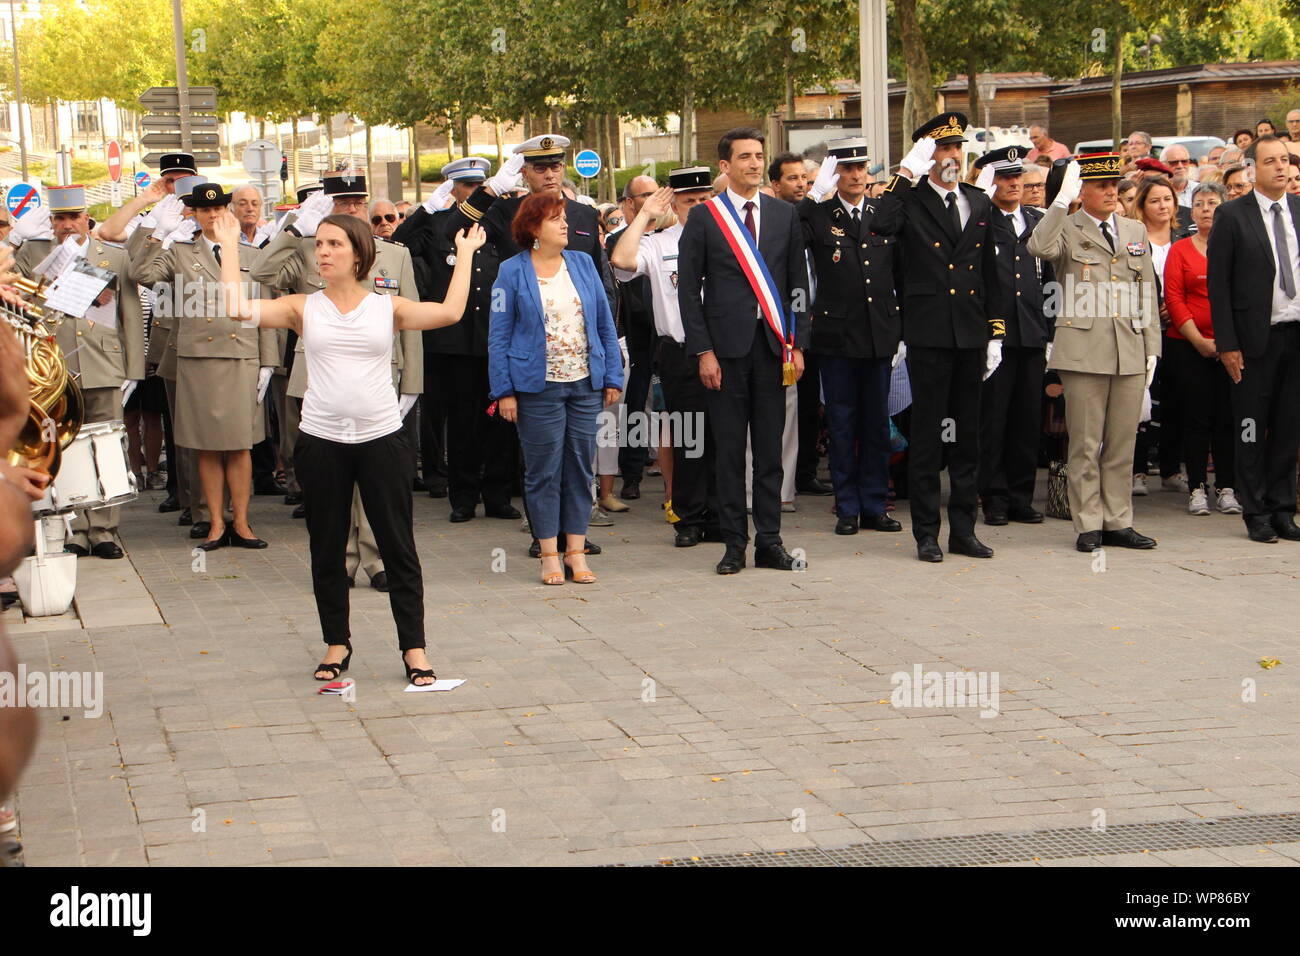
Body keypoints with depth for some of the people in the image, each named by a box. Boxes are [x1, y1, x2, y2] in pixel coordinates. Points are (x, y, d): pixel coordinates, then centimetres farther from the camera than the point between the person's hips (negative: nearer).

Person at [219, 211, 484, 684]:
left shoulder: (388, 307, 4)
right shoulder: (303, 308, 5)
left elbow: (450, 311, -8)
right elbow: (237, 308, -6)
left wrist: (465, 254, 0)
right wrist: (230, 247, 1)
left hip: (382, 439, -1)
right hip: (321, 442, 1)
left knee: (398, 546, 3)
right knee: (326, 548, 10)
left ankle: (414, 647, 11)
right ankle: (337, 642, 25)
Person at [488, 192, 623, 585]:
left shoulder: (583, 264, 9)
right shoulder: (513, 272, -1)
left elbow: (605, 325, 11)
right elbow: (499, 336, -1)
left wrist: (612, 376, 6)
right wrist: (504, 390, -7)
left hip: (585, 383, 3)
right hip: (538, 387, -3)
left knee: (580, 468, 6)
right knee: (543, 471, 1)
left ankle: (576, 552, 13)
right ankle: (549, 556, 9)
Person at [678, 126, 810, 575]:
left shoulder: (785, 215, 10)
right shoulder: (703, 218, 2)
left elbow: (798, 284, 11)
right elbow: (688, 290, 0)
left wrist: (797, 344, 3)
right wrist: (703, 351, -7)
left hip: (772, 344, 2)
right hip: (726, 346, -2)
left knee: (770, 448, 5)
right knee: (729, 449, 1)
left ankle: (769, 542, 11)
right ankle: (734, 543, 8)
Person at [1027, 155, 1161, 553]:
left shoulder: (1136, 231, 16)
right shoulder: (1067, 229, 2)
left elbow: (1147, 294, 17)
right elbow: (1039, 248, -22)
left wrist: (1152, 348, 11)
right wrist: (1062, 199, -24)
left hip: (1130, 353, 4)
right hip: (1084, 351, -4)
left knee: (1122, 444, 8)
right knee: (1086, 444, 0)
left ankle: (1118, 523, 15)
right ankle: (1088, 526, 6)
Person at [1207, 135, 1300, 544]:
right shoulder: (1232, 215, -3)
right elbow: (1218, 284, -4)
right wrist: (1227, 344, -9)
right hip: (1256, 338, -3)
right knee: (1252, 430, 3)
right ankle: (1256, 514, 12)